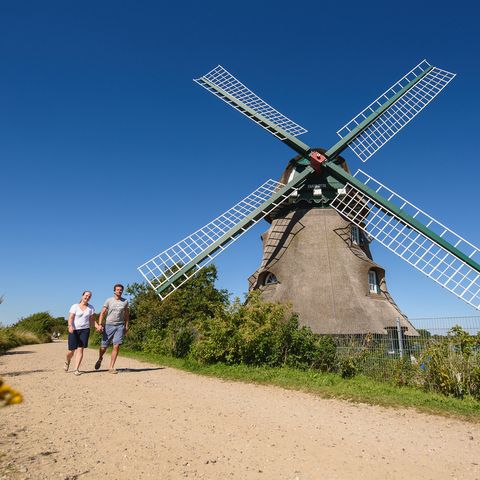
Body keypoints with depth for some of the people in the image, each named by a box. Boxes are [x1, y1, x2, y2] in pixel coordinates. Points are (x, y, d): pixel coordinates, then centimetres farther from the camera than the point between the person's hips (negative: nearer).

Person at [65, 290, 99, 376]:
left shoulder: (90, 308, 9)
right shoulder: (75, 306, -1)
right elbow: (70, 318, -9)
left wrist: (97, 325, -4)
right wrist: (70, 326, -28)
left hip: (85, 330, 2)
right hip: (74, 330, -2)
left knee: (80, 349, -5)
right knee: (71, 350, 3)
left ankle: (76, 369, 0)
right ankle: (67, 362, 37)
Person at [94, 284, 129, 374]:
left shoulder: (125, 302, 6)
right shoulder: (109, 300, 1)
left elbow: (127, 315, 13)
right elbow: (102, 313, -1)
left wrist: (126, 326, 8)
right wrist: (100, 324, -11)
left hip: (120, 326, 1)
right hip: (108, 326, -1)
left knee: (116, 346, -9)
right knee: (103, 347, 5)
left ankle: (111, 367, 2)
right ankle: (100, 359, 39)